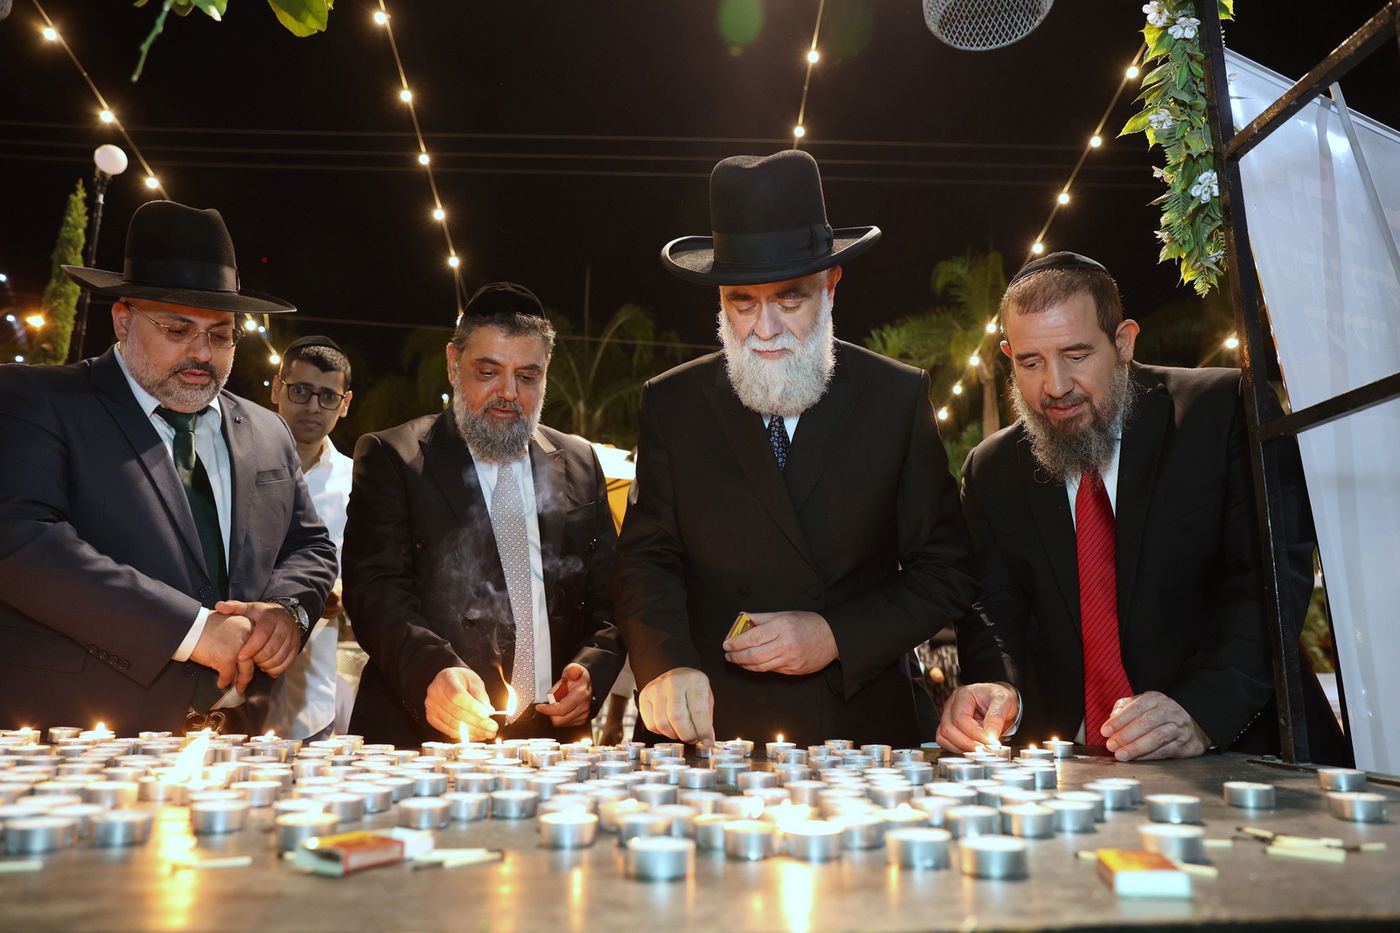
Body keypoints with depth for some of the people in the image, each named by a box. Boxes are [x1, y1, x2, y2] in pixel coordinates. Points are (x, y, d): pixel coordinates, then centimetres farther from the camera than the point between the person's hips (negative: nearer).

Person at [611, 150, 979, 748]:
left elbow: (946, 574, 5)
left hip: (865, 727, 0)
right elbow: (646, 560, 2)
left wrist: (836, 636, -9)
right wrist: (665, 665, -17)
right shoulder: (672, 403, 5)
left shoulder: (898, 397, 3)